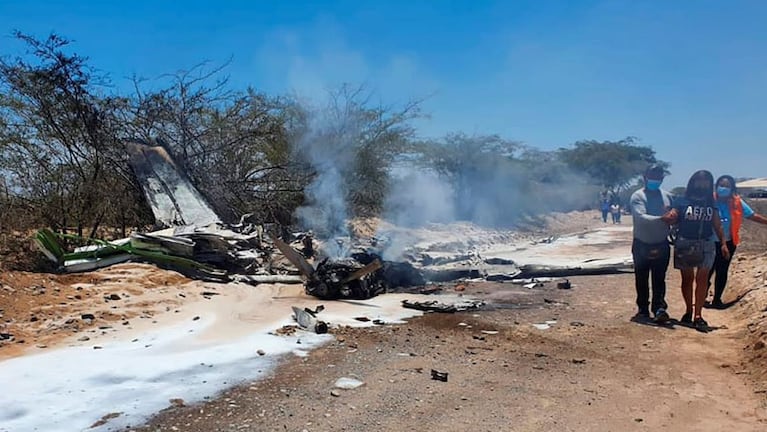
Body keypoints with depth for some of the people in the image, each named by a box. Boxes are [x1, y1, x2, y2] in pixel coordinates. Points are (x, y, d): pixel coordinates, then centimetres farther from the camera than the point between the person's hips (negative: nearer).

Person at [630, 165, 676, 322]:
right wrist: (662, 219, -37)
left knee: (659, 279, -1)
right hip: (641, 245, -2)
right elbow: (641, 217, -24)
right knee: (641, 279, 8)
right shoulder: (638, 196, -10)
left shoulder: (667, 196, 5)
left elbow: (674, 216, 11)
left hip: (661, 245, 2)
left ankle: (660, 308, -3)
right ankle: (643, 309, 19)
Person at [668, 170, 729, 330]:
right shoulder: (681, 202, 1)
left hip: (706, 244, 2)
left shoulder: (711, 204, 10)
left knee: (702, 279, -4)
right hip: (684, 243, -2)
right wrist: (671, 217, -24)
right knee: (687, 278, 7)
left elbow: (717, 225, 13)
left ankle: (698, 316, -4)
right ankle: (688, 310, 22)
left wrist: (723, 243, 7)